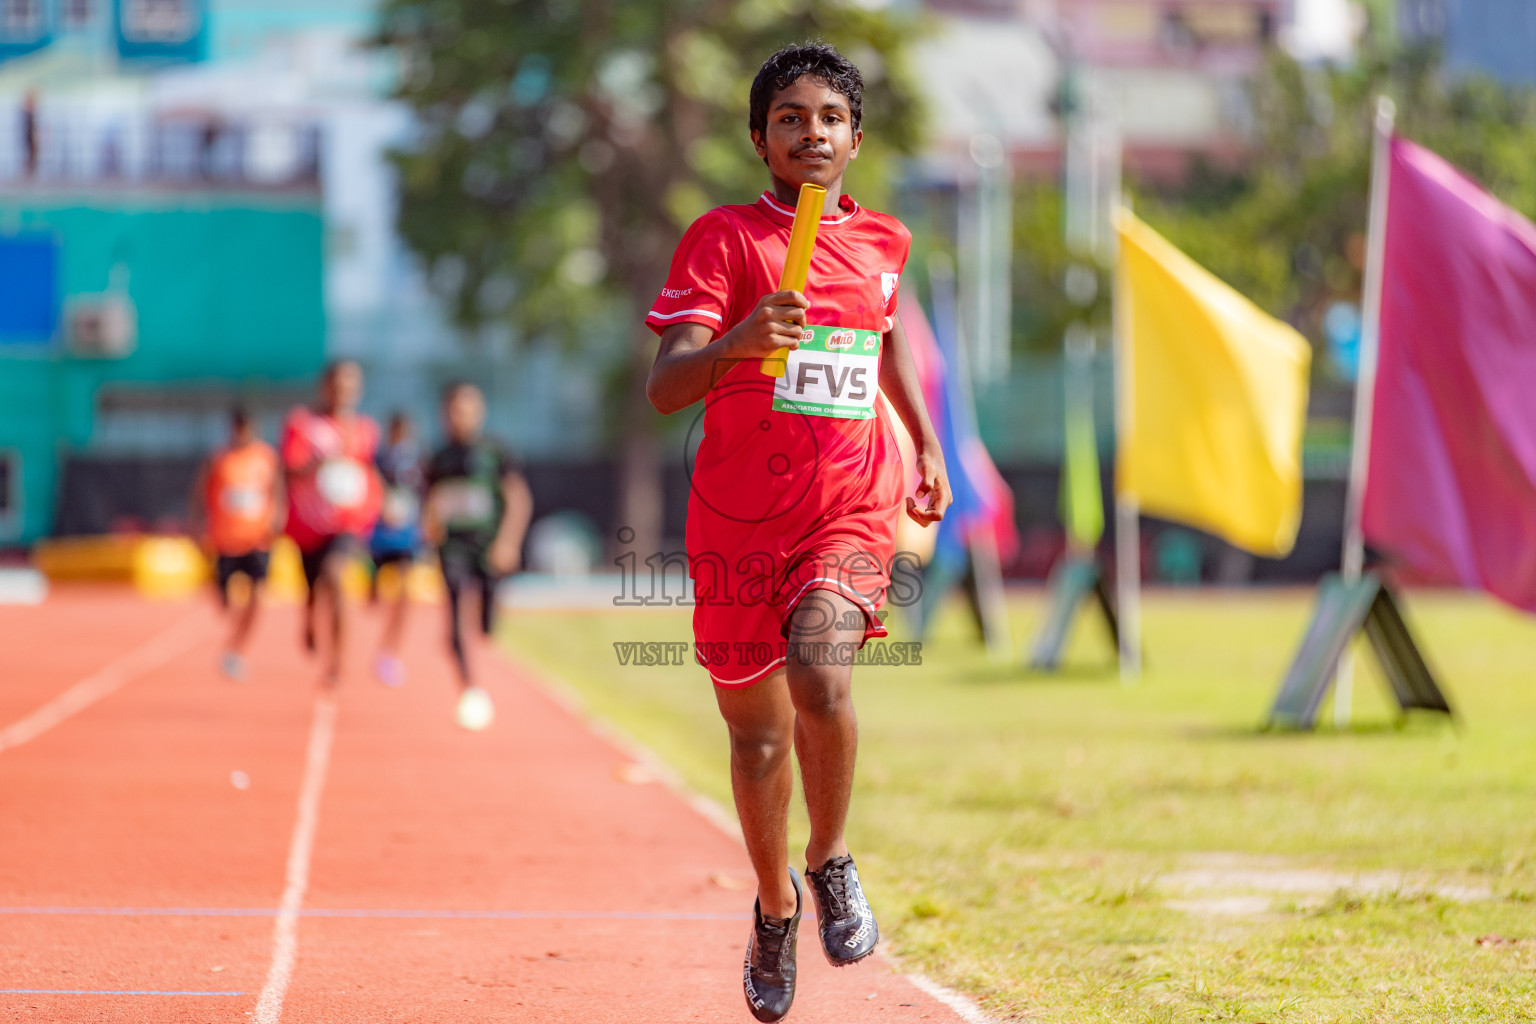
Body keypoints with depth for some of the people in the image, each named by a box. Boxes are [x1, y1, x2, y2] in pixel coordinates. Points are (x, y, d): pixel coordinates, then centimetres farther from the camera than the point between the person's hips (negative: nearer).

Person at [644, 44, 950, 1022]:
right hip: (738, 522, -1)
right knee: (758, 733, 8)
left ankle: (832, 859, -2)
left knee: (821, 678, -26)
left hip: (853, 510, 1)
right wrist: (736, 341, -35)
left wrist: (926, 441, 31)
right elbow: (663, 386, -16)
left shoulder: (882, 242, 8)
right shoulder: (723, 238, -5)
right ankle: (775, 906, 34)